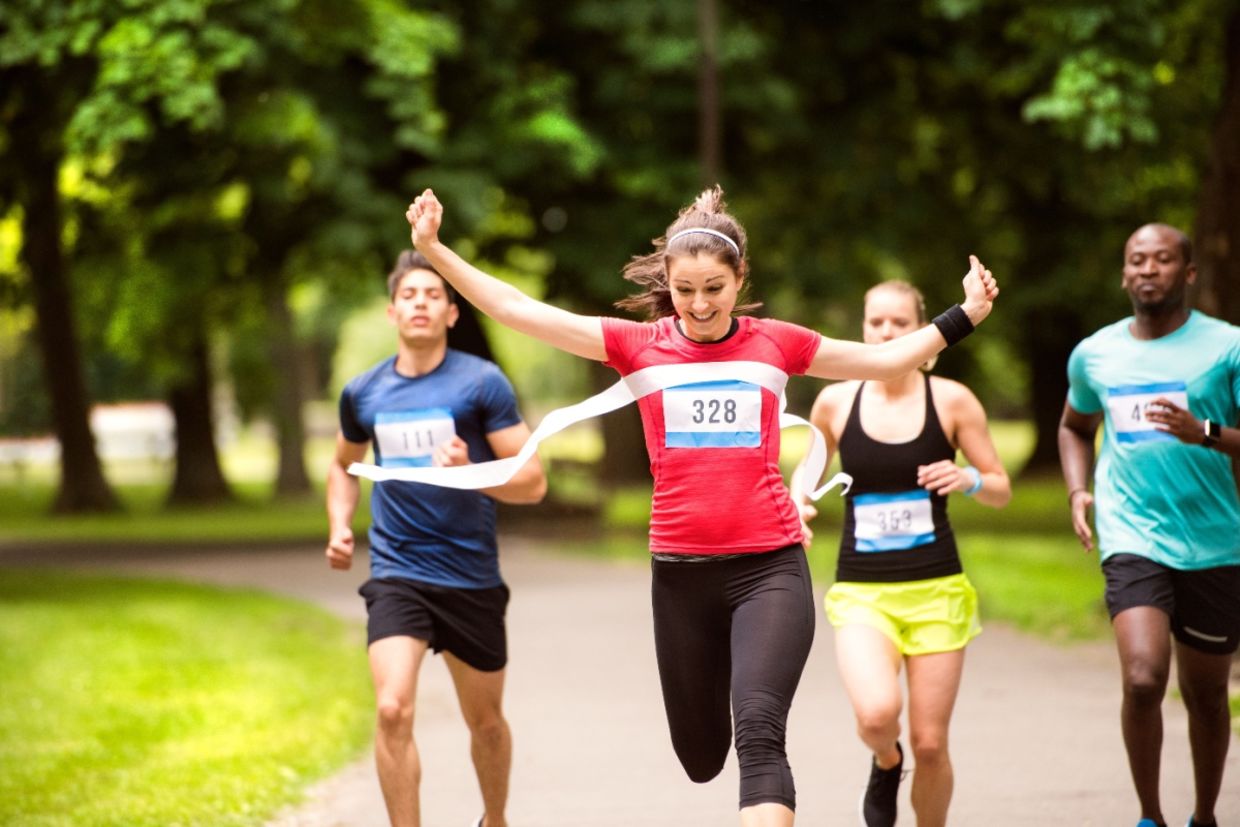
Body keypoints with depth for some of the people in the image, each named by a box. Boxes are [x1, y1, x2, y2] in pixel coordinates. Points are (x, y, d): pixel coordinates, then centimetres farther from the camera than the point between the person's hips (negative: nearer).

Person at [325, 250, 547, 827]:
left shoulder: (481, 383, -6)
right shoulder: (363, 393, 4)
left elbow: (533, 481, -8)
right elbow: (344, 464, 25)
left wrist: (471, 471, -26)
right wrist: (340, 526, 8)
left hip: (472, 578, -1)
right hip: (396, 575, 1)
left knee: (485, 720, 15)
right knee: (393, 709, -21)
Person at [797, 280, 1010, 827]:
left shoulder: (951, 401, -1)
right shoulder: (835, 402, 2)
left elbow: (1001, 490, 6)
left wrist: (969, 480, -16)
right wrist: (799, 505, -2)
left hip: (936, 590, 0)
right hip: (861, 591, 0)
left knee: (930, 742, 0)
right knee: (877, 714, -25)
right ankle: (885, 765, 13)